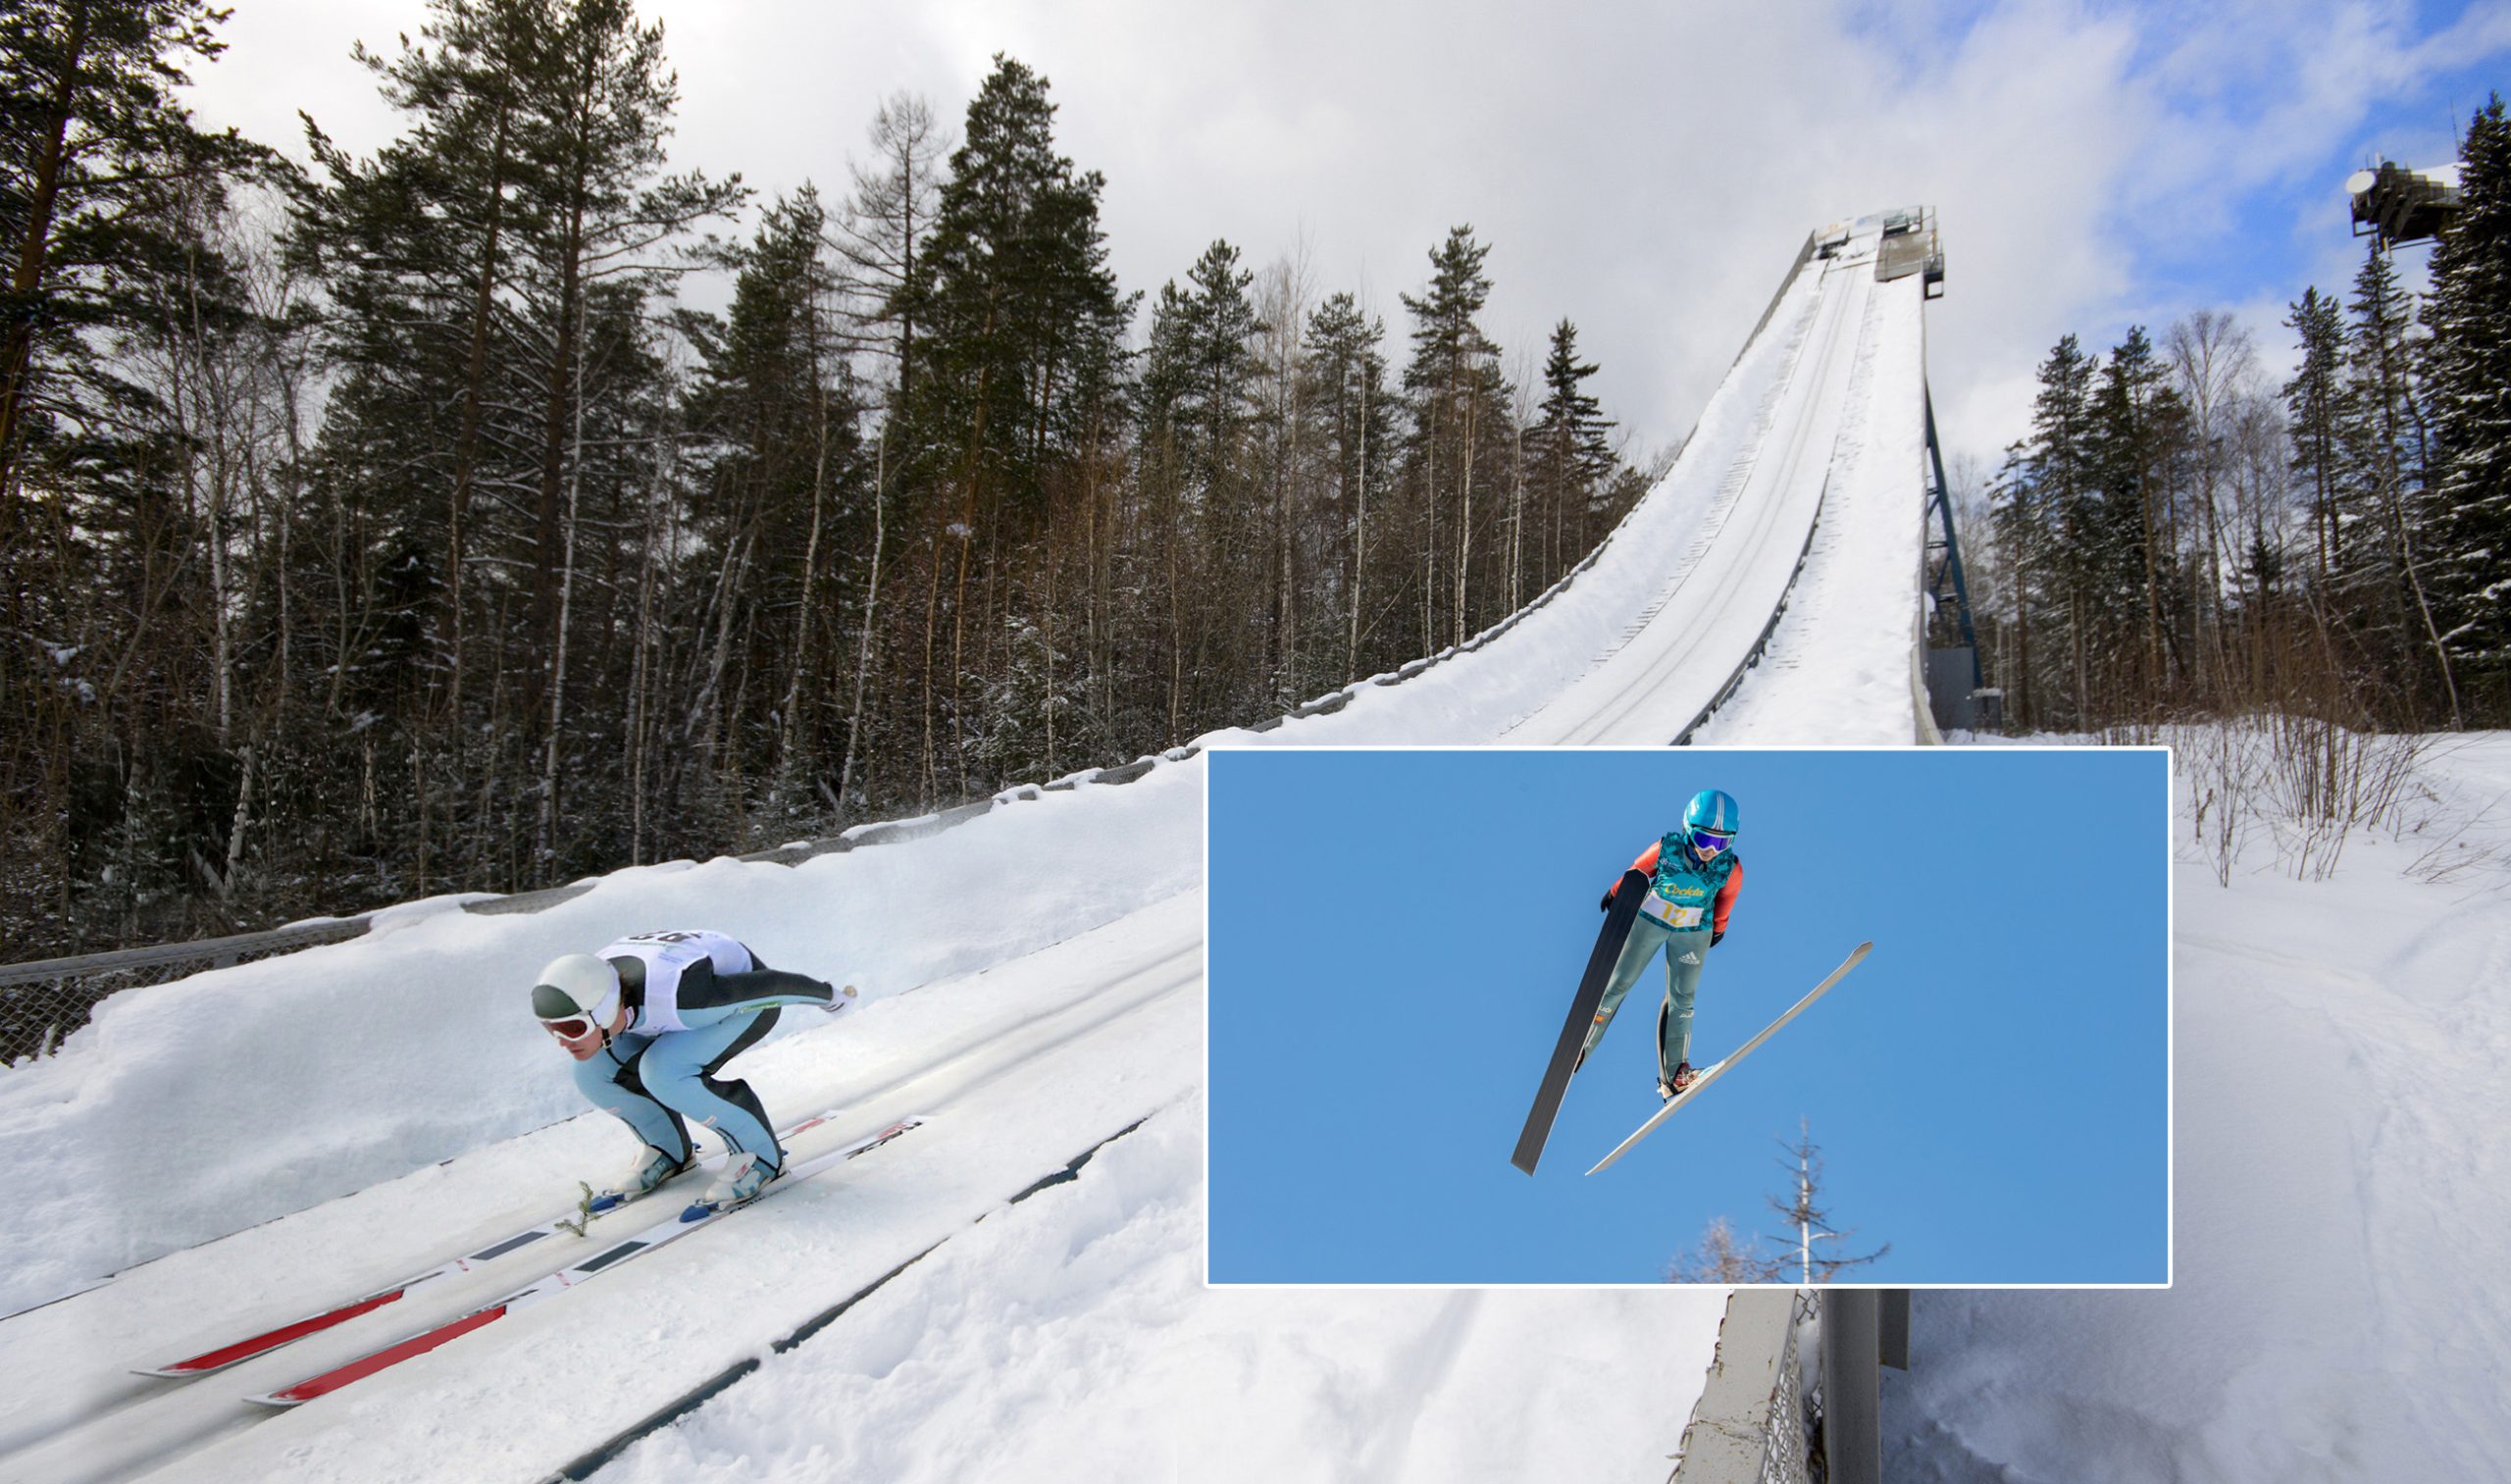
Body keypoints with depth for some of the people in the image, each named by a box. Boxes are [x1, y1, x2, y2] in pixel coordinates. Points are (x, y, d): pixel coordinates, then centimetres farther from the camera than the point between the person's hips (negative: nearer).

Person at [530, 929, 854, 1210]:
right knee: (593, 1071, -11)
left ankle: (759, 1154, -12)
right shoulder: (583, 996, -24)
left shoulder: (675, 998, -42)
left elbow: (772, 985, -27)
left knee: (663, 1070, -31)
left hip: (747, 994, -7)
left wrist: (830, 997, -11)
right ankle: (668, 1150, 12)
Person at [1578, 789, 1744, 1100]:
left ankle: (1673, 1072, 16)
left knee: (1682, 999, 4)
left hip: (1693, 932, 1)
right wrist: (1616, 893, 8)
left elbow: (1725, 897, -3)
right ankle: (1581, 1045, 20)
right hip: (1649, 919, -1)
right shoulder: (1666, 849, -30)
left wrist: (1718, 928, 14)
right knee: (1618, 984, 5)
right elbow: (1637, 870, -10)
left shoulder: (1731, 869, -25)